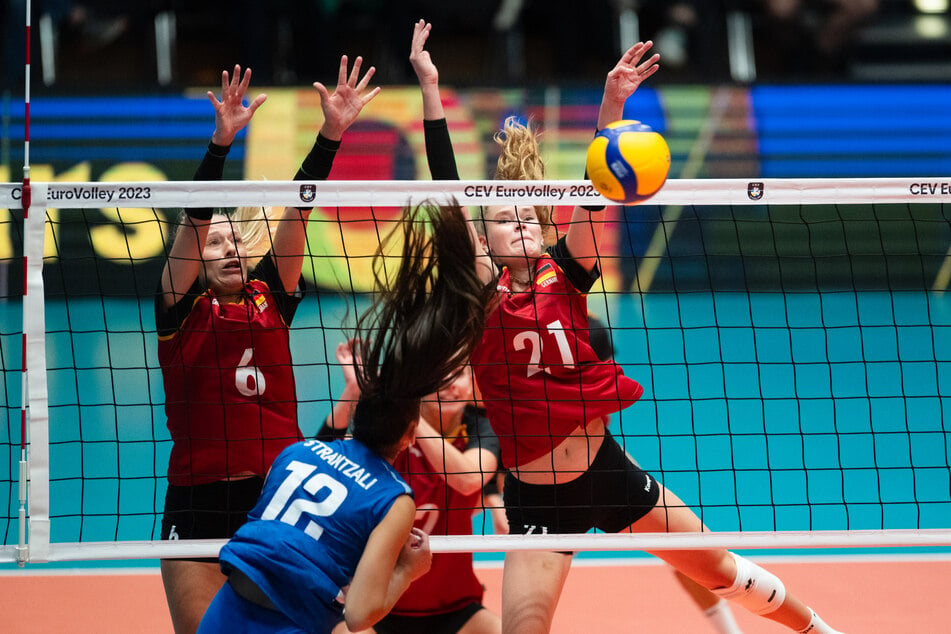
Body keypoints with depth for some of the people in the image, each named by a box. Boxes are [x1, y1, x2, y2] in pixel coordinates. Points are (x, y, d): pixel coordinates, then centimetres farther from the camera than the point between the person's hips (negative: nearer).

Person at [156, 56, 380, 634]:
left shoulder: (271, 297, 10)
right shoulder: (182, 307, 2)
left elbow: (297, 211, 1)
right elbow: (195, 216, -11)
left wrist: (333, 132, -8)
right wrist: (221, 141, -23)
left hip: (279, 499, 2)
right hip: (199, 506, -2)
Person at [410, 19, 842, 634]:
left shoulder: (564, 272, -3)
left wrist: (613, 105, -30)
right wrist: (430, 88, -21)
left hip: (607, 468, 2)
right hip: (537, 498, -2)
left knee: (719, 568, 14)